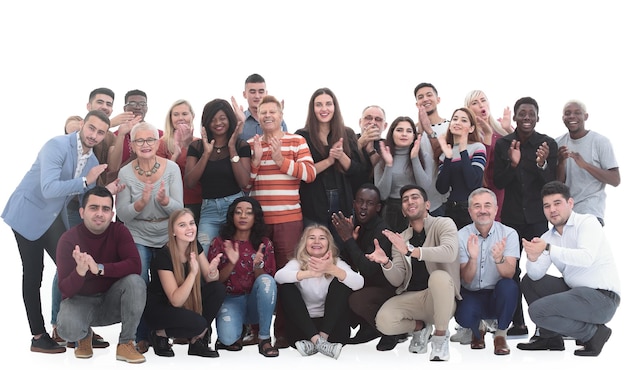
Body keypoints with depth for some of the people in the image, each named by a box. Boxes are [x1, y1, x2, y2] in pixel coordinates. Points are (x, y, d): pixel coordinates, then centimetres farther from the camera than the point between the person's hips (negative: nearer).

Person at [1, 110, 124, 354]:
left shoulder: (92, 160, 1)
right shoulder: (57, 146, -22)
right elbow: (49, 189, -33)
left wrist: (106, 191, -12)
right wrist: (86, 181, -33)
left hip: (54, 217, 8)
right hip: (28, 213, -8)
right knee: (34, 274, -2)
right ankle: (38, 336, 7)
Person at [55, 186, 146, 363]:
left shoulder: (119, 231, -9)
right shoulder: (68, 239, -14)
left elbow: (135, 265, -24)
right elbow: (65, 290, -18)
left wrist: (99, 268, -37)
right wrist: (80, 271, -40)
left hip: (111, 300, 2)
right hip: (80, 300, -1)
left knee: (135, 282, -29)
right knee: (68, 329, -33)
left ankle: (126, 344, -14)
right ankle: (85, 335, 8)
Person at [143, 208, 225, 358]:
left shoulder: (195, 246, -6)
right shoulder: (163, 256, -26)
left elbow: (209, 279, -6)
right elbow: (176, 300, -29)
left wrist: (212, 271, -30)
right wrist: (193, 273, -41)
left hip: (187, 301, 7)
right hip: (159, 308, -7)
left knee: (218, 289, -16)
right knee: (198, 324, -31)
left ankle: (196, 341, -4)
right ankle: (160, 334, -1)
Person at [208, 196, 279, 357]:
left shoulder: (264, 244, 1)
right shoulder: (219, 243, 1)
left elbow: (268, 282, -3)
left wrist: (258, 265, -24)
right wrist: (231, 264, -22)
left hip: (255, 302, 1)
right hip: (230, 300, -1)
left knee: (266, 280, -32)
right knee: (228, 338, -32)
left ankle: (264, 338, -21)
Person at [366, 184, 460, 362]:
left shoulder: (443, 224, -3)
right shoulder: (400, 239, 10)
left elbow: (450, 252, -26)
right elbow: (397, 281, 2)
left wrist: (410, 251, -32)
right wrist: (386, 262, -20)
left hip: (441, 299, -3)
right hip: (411, 298, 3)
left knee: (439, 276, -37)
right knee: (384, 322, -26)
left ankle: (440, 336, -14)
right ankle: (420, 327, 9)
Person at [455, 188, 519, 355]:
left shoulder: (509, 234, -7)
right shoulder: (462, 236, -6)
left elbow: (509, 274, -18)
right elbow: (466, 279, -12)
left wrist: (499, 259, -41)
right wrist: (472, 258, -33)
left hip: (498, 296, 0)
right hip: (471, 295, 0)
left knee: (508, 286, -33)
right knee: (464, 316, -32)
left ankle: (500, 335, -7)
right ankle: (477, 330, 9)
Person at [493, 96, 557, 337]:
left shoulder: (548, 144, -4)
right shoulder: (503, 144, 1)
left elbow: (551, 183, -7)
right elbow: (499, 182, -2)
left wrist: (542, 164, -26)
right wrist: (513, 163, -20)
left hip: (538, 216, -2)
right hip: (511, 216, 2)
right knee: (511, 270, 4)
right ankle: (518, 323, 13)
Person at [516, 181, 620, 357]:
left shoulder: (587, 222, -9)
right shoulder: (548, 237, 11)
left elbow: (587, 258, -28)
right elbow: (536, 275, -2)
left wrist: (548, 249, -36)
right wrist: (532, 258, -24)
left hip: (602, 297, -8)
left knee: (537, 310, -18)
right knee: (529, 281, 11)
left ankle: (593, 332, -3)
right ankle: (550, 337, 14)